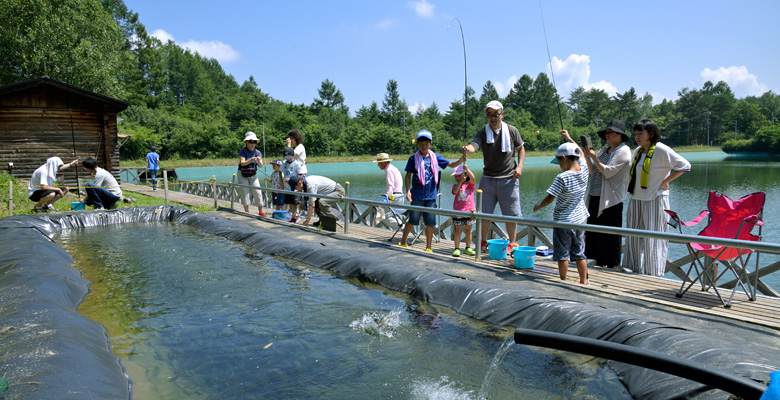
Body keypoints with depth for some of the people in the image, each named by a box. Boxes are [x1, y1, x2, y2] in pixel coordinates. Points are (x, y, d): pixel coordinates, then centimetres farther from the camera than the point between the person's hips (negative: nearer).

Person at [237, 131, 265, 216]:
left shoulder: (257, 152, 1)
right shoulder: (242, 151, -10)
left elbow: (260, 166, -5)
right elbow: (242, 163, -22)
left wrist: (259, 160, -27)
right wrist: (251, 160, -37)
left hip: (253, 175, 3)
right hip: (242, 175, -3)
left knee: (257, 192, -3)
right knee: (245, 193, -4)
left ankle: (260, 211, 5)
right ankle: (246, 212, 4)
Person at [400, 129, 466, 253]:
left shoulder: (435, 157, 5)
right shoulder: (413, 158, -1)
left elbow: (451, 164, 4)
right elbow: (408, 175, 2)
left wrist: (461, 160, -15)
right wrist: (408, 190, -9)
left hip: (431, 196, 2)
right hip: (417, 195, -2)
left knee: (430, 222, 3)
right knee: (412, 220, 5)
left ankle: (428, 247, 15)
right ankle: (403, 242, 25)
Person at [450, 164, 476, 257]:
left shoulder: (470, 184, 3)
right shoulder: (456, 185, 6)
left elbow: (473, 178, -18)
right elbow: (455, 192, -15)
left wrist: (467, 169, -28)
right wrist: (460, 182, -18)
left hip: (469, 211, 0)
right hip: (458, 211, 0)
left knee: (468, 230, 9)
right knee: (458, 230, -1)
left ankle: (468, 248, 21)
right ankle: (457, 249, 3)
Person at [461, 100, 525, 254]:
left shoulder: (512, 131, 0)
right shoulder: (482, 133, -3)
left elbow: (521, 149, 13)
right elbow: (474, 145, -23)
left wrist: (520, 166, -3)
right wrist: (467, 149, -48)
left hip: (508, 179, 0)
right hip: (488, 179, 1)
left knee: (511, 214, 4)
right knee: (484, 213, 6)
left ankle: (512, 244, 21)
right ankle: (484, 243, 23)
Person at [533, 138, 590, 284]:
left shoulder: (562, 178, -23)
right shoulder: (584, 170, -5)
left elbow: (550, 198, -18)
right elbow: (581, 153, 15)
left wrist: (538, 207, 1)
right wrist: (568, 138, 25)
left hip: (563, 221, -6)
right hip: (580, 219, 6)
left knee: (563, 253, 5)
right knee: (579, 253, 16)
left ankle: (564, 281, 11)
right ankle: (584, 281, 23)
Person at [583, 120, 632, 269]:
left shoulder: (623, 151, -7)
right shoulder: (604, 150, 16)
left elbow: (607, 172, -16)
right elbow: (593, 172, 15)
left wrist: (594, 157, -10)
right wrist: (587, 157, 2)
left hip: (611, 199, -8)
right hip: (595, 197, 8)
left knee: (610, 235, -2)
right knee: (595, 233, 12)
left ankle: (613, 266, 8)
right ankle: (599, 264, 23)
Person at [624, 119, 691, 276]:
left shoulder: (661, 150, -11)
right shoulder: (637, 151, 11)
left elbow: (684, 165, -11)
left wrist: (665, 181, -13)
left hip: (655, 201, -7)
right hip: (636, 200, 7)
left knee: (653, 239, -2)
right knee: (634, 237, 11)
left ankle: (654, 274, 8)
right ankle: (633, 270, 22)